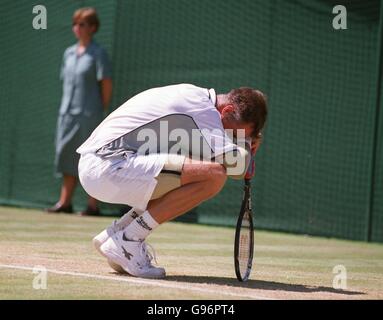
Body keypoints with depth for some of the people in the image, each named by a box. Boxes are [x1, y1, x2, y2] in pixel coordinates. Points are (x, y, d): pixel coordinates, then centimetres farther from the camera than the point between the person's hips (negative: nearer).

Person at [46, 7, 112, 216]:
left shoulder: (98, 54, -5)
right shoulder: (69, 53, 13)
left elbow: (106, 85, -6)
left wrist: (100, 112, -3)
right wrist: (67, 107, 10)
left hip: (88, 115, -6)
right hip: (67, 113, 6)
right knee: (68, 157, 7)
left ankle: (93, 205, 0)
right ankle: (65, 202, 12)